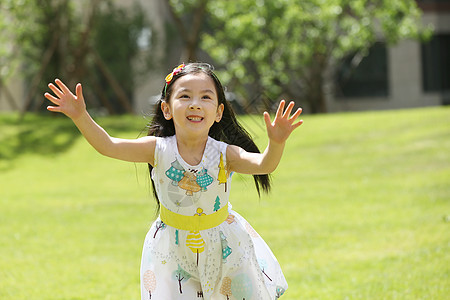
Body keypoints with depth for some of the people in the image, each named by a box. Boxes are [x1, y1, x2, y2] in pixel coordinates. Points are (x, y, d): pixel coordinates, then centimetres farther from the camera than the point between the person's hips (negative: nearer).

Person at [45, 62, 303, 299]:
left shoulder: (224, 154, -19)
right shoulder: (159, 150, -17)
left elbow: (263, 165, -34)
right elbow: (108, 146, -23)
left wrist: (276, 143, -56)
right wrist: (81, 117, -38)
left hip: (224, 248, 0)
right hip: (173, 249, 0)